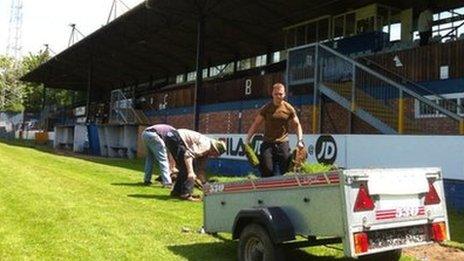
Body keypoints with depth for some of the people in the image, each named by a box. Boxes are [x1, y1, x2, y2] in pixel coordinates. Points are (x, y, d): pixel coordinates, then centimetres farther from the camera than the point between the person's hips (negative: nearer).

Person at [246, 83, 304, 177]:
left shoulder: (289, 109, 1)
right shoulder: (266, 108, 1)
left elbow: (297, 125, 9)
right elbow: (256, 124, 3)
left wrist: (300, 140, -3)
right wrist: (247, 139, -5)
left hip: (283, 143, 0)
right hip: (268, 143, 0)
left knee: (287, 171, -2)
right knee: (267, 171, -7)